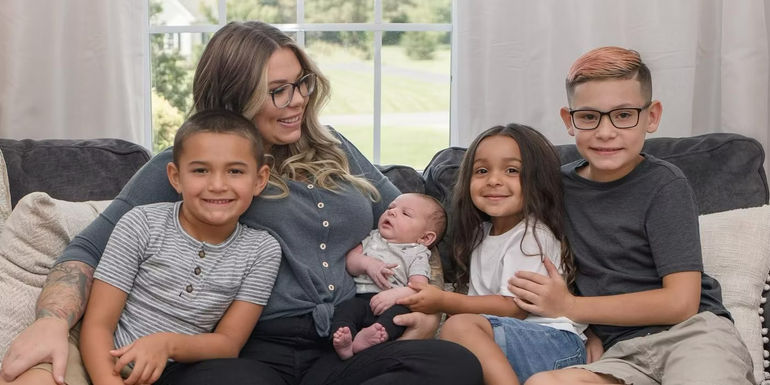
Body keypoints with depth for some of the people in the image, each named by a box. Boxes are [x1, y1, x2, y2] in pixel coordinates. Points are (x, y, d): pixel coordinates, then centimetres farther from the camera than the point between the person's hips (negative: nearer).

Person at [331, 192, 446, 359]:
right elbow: (350, 260, 16)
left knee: (401, 311, -35)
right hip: (361, 298, 3)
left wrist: (395, 294, -22)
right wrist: (367, 263, -6)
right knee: (346, 308, -28)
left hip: (392, 303, -2)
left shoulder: (417, 255, 13)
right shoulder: (372, 238, 27)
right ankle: (344, 345, -52)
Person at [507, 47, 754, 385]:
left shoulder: (665, 184, -2)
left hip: (693, 331, -4)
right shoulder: (561, 186, 11)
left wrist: (569, 306, -5)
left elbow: (681, 302, -9)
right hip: (624, 353, 4)